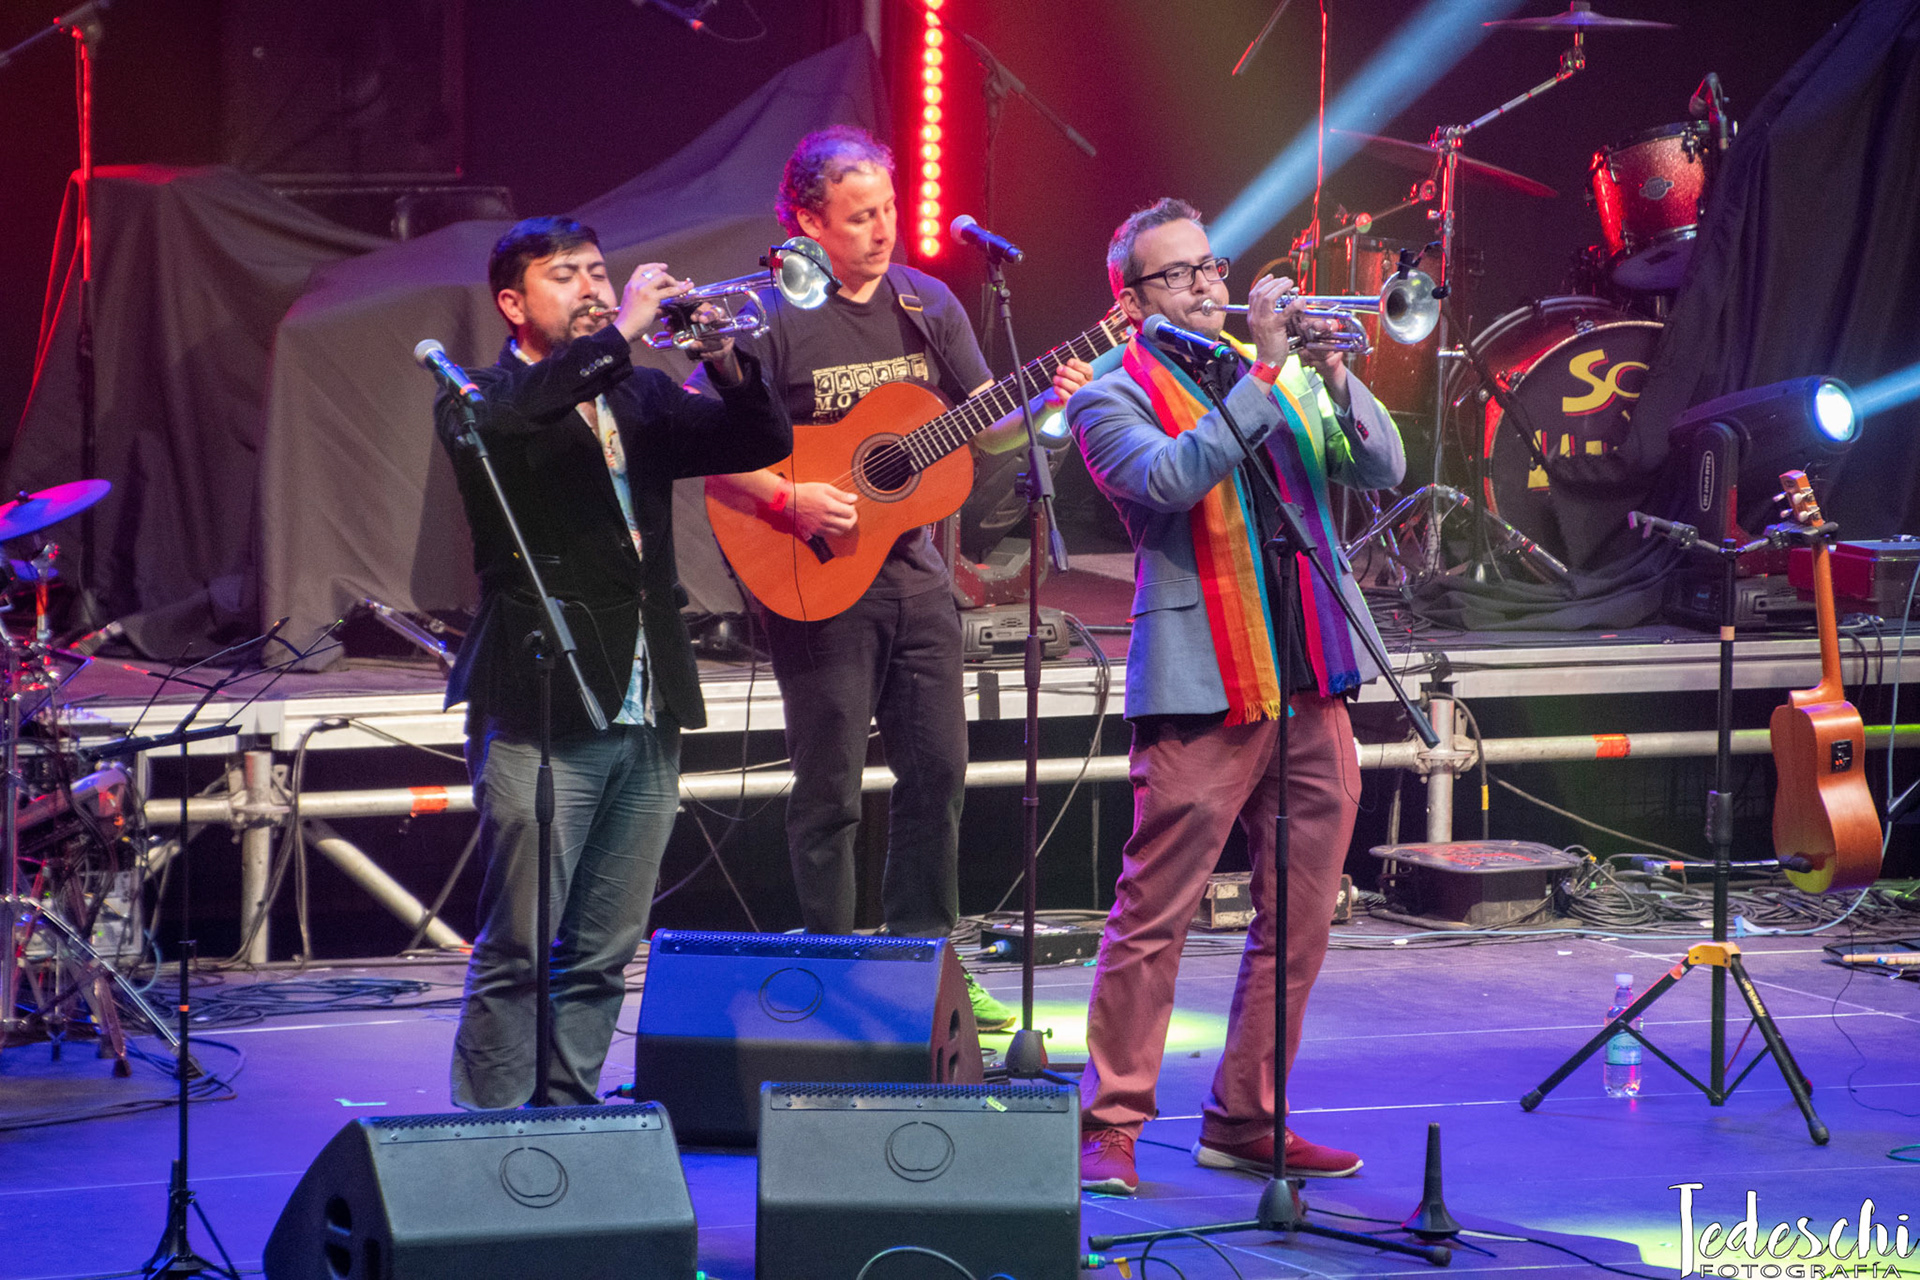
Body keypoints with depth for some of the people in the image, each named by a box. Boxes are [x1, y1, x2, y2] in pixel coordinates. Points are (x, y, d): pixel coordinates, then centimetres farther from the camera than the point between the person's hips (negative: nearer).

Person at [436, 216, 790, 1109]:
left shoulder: (641, 398, 17)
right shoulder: (479, 401, 1)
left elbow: (764, 441, 10)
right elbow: (500, 427, -23)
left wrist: (725, 361, -9)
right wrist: (620, 334, -23)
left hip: (646, 715, 6)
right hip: (540, 711, -6)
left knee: (601, 954, 9)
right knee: (516, 951, -7)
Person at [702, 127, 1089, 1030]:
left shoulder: (927, 303, 8)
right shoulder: (768, 318, -8)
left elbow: (985, 431, 10)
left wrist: (1045, 404, -8)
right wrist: (787, 498, -22)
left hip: (916, 576, 5)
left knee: (937, 771, 7)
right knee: (831, 789, 0)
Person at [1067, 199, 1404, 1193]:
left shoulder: (1284, 381, 18)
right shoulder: (1112, 398, 1)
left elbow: (1382, 471, 8)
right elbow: (1172, 478, -18)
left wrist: (1333, 377, -8)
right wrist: (1264, 374, -17)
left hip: (1311, 689, 6)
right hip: (1201, 695, -6)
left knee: (1299, 922, 8)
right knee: (1153, 917, -6)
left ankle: (1244, 1122, 18)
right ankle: (1108, 1127, 1)